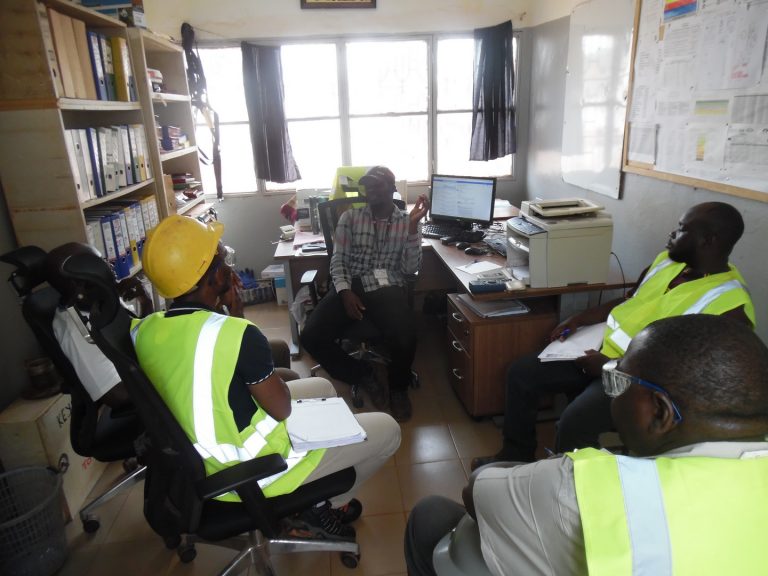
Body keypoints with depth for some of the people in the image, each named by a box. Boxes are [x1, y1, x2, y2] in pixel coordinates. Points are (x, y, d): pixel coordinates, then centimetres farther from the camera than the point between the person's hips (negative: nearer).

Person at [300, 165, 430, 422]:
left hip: (387, 288, -1)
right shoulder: (350, 217, 12)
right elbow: (338, 260, 5)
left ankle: (398, 387, 5)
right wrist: (345, 292, -14)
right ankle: (363, 375, 3)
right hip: (351, 286, 2)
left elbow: (410, 268, -1)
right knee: (311, 337, -22)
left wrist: (413, 225, -10)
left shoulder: (406, 222, 11)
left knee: (405, 339, -32)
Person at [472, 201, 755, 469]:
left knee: (574, 421, -32)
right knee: (521, 372, -2)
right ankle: (516, 455, 16)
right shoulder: (667, 260, 5)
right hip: (601, 350, 8)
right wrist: (579, 319, 5)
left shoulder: (731, 305, -19)